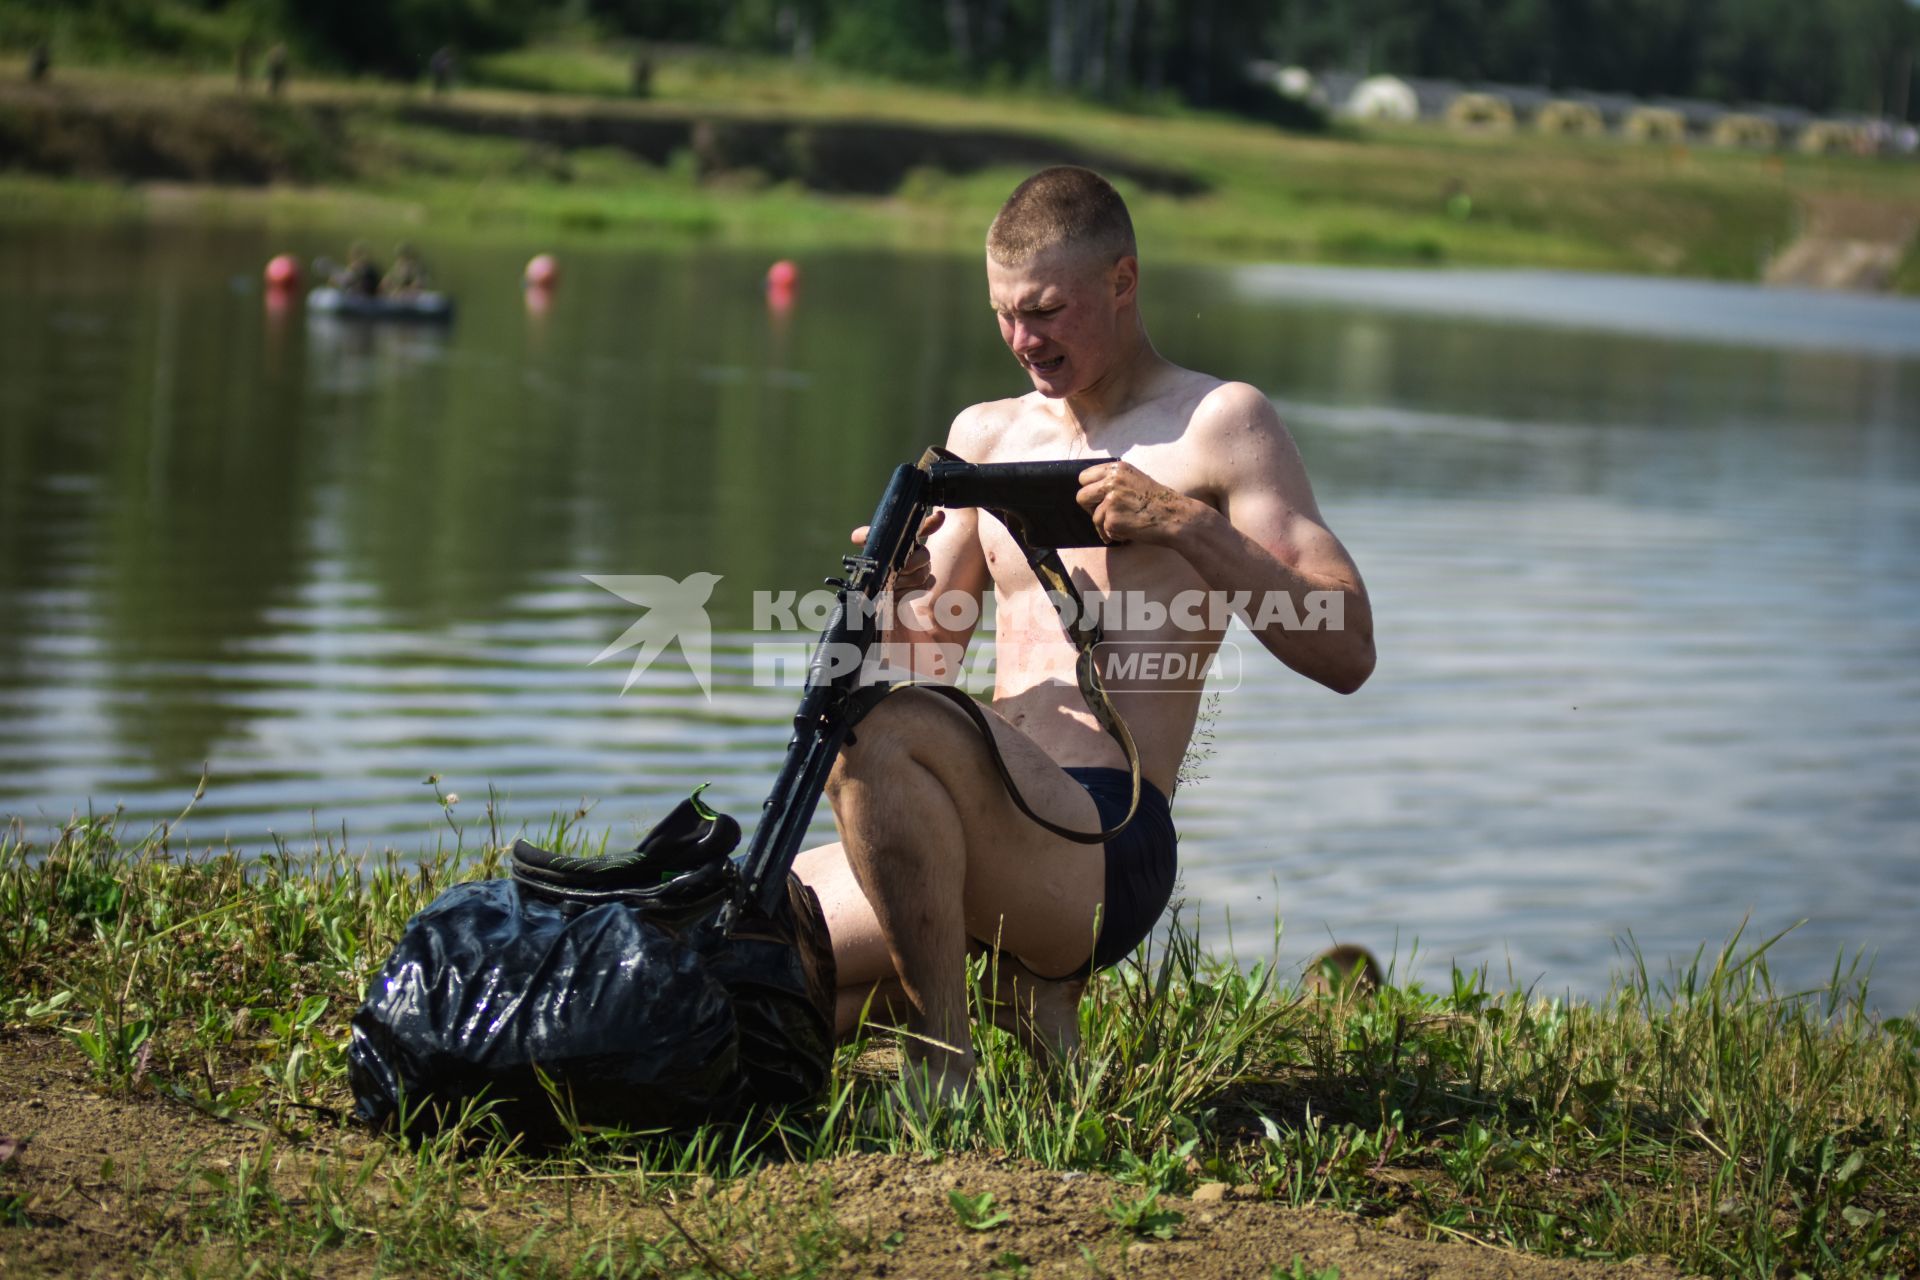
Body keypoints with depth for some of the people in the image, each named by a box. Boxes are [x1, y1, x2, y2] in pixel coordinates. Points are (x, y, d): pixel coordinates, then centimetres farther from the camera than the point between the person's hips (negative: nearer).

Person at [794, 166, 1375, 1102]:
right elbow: (922, 660, 21)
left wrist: (1180, 522, -16)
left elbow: (1347, 653, -7)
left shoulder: (1218, 422, 2)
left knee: (882, 733, -35)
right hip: (999, 833, 7)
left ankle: (944, 1073, -24)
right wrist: (900, 594, -3)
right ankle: (1024, 990, 8)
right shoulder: (985, 435, 22)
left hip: (1106, 850, -7)